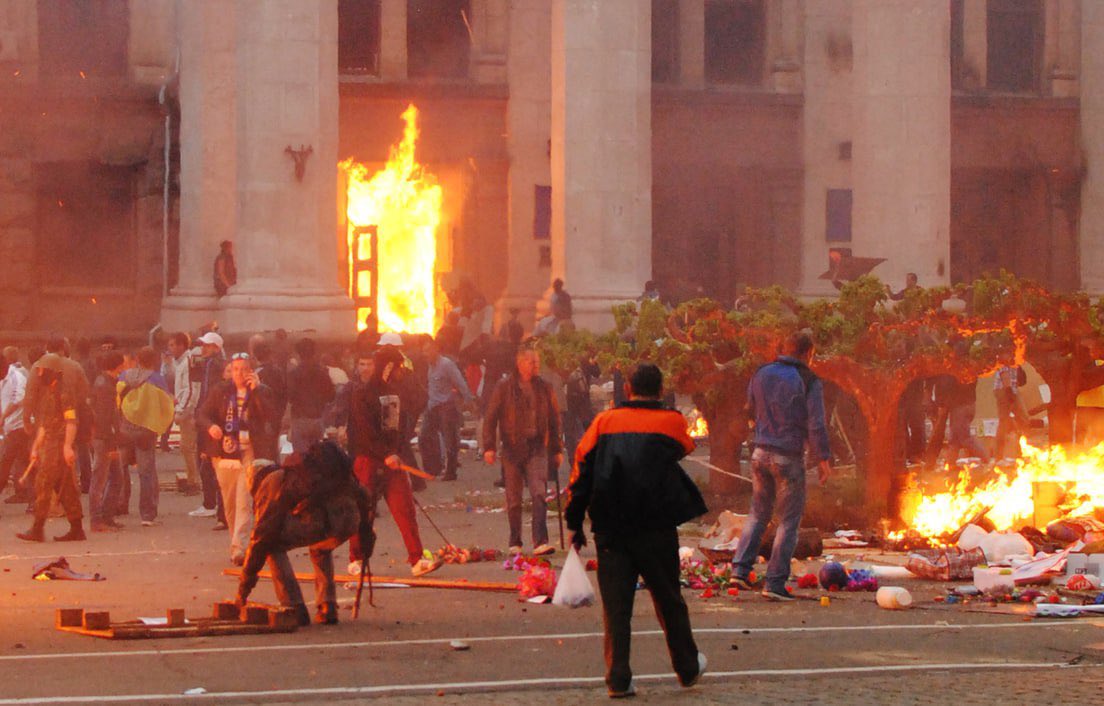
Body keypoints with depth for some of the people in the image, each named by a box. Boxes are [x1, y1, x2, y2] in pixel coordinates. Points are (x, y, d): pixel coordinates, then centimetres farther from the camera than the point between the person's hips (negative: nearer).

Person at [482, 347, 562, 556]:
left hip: (537, 447, 1)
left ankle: (540, 542, -18)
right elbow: (490, 418, 2)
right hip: (512, 448, -1)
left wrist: (557, 449, 14)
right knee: (514, 499, 5)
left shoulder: (543, 388, 9)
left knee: (539, 494, -14)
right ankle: (515, 543, 17)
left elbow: (554, 419, 16)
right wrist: (489, 446, -6)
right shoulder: (504, 387, 1)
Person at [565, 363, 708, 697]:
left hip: (610, 528, 1)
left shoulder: (604, 421, 5)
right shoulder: (671, 422, 2)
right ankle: (688, 668, 26)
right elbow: (684, 448, 24)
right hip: (656, 528, 0)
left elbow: (581, 472, 3)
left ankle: (618, 678, -3)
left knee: (615, 604, 2)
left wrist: (574, 523, 8)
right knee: (668, 600, 13)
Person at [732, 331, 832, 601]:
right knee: (789, 521, 5)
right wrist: (824, 459, -11)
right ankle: (775, 583, 2)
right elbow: (816, 425, -15)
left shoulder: (761, 375, 5)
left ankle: (740, 568, 10)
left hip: (761, 453, 5)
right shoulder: (809, 382, -10)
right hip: (789, 458, -5)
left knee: (758, 513, 20)